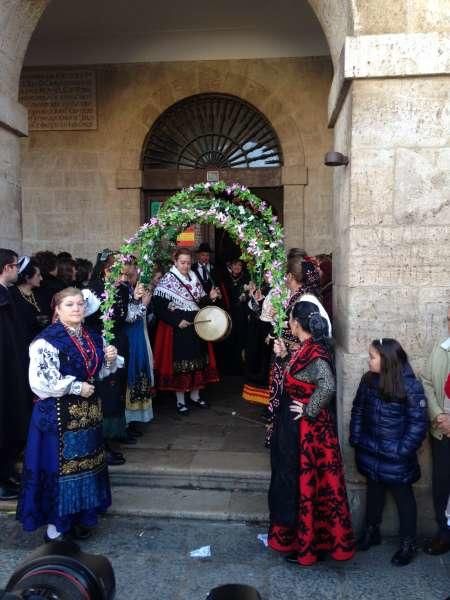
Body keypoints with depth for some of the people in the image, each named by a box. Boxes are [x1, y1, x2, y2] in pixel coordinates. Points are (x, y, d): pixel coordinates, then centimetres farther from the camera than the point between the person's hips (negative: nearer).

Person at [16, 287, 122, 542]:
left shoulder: (93, 337, 8)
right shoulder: (47, 341, -13)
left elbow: (101, 372, 17)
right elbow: (40, 380, -20)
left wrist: (111, 359, -4)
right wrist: (76, 387, -18)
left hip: (88, 412, 6)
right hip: (59, 414, -6)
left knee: (85, 463, 13)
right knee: (59, 466, 1)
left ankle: (81, 516, 29)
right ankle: (55, 525, 17)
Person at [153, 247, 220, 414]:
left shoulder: (194, 278, 7)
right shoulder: (167, 280, -11)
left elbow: (200, 302, 12)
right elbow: (158, 308, -16)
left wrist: (210, 298, -8)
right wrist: (177, 322, -21)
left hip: (196, 326, 6)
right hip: (177, 328, -6)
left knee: (198, 360, 12)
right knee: (179, 363, 0)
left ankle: (195, 395, 28)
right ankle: (180, 400, 14)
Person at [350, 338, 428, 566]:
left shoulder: (410, 386, -19)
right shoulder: (369, 379, -4)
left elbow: (418, 423, -16)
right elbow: (358, 409, 6)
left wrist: (404, 451, -17)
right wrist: (356, 438, 4)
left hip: (396, 456, -4)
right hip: (370, 452, 5)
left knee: (403, 496, 13)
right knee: (374, 490, 22)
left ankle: (408, 544, 29)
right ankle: (371, 531, 40)